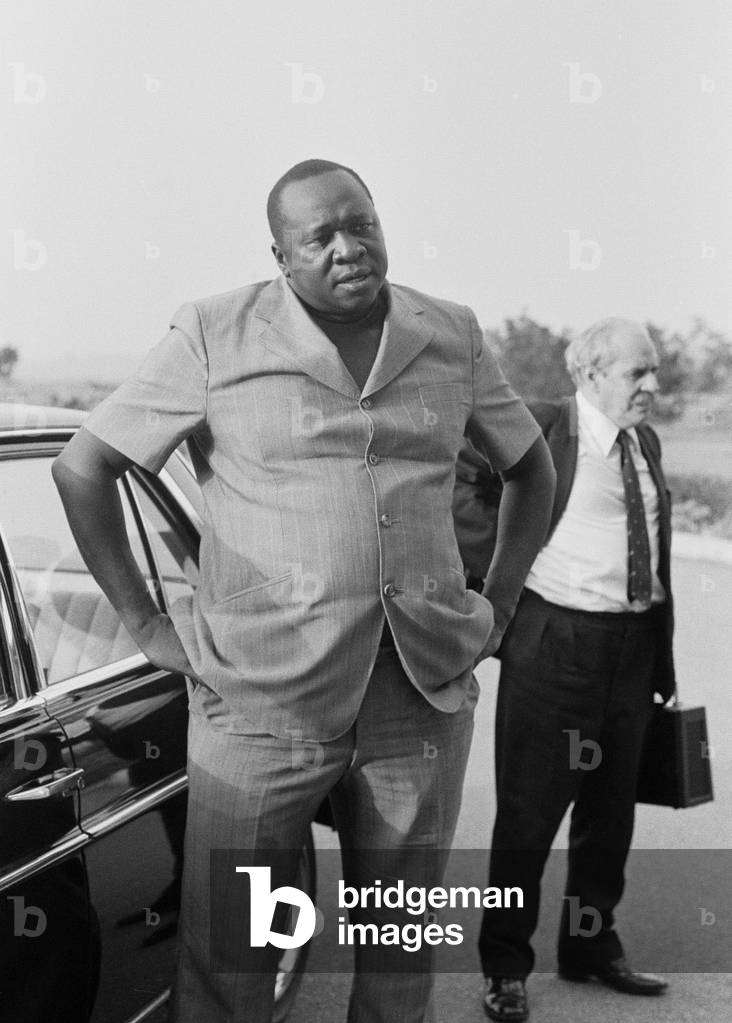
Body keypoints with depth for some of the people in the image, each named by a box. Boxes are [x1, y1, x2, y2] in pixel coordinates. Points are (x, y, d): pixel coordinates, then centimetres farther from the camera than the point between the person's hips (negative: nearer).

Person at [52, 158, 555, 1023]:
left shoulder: (451, 337, 7)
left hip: (426, 698, 3)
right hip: (261, 701, -3)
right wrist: (146, 624, -2)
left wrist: (498, 607, 13)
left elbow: (531, 465, 21)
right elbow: (82, 467, 0)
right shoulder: (216, 338, -3)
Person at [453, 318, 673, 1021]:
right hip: (555, 644, -6)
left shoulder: (647, 445, 12)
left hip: (632, 648, 7)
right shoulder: (540, 429, -9)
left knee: (610, 810, 18)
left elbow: (656, 554, 16)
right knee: (528, 813, 4)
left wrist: (662, 659, 13)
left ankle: (591, 946, 36)